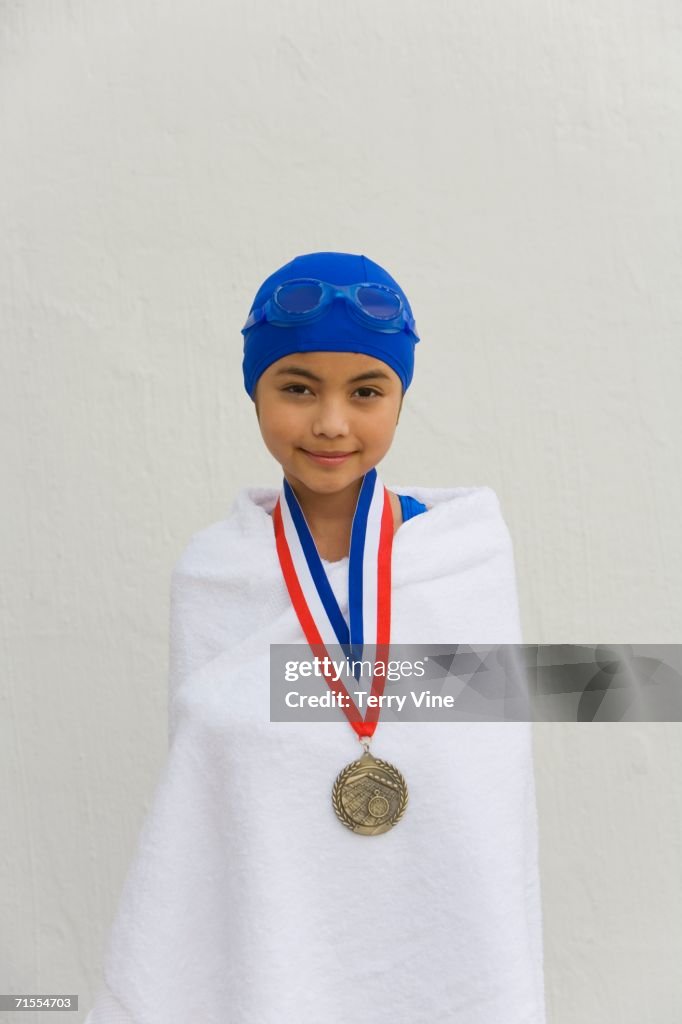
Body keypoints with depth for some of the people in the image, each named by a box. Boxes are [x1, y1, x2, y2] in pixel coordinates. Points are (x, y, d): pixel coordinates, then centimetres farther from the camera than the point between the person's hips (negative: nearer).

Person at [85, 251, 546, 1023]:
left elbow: (502, 787, -5)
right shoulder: (210, 573, -9)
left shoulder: (472, 548, -11)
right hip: (268, 944, 0)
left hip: (450, 947, 0)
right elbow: (193, 794, -3)